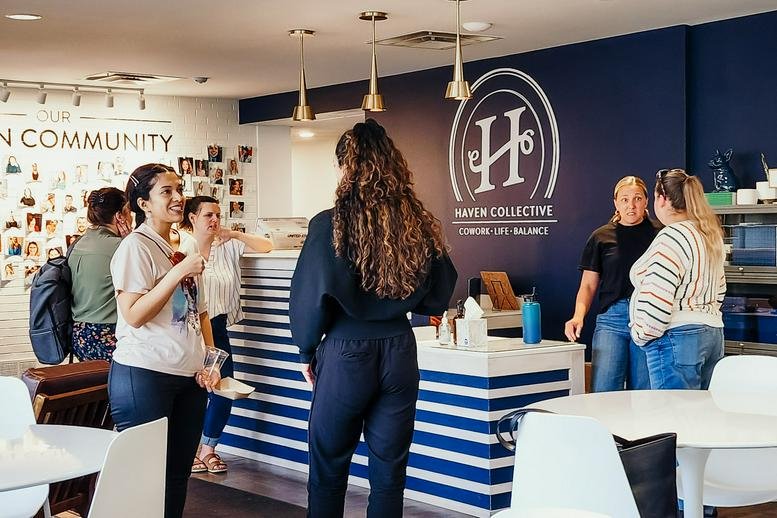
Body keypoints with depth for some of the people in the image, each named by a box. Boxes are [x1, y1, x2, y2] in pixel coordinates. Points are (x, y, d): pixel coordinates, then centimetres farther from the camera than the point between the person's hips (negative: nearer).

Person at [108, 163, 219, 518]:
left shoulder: (183, 249, 13)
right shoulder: (136, 246, -10)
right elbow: (133, 315, -18)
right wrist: (179, 272, -21)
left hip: (189, 378, 7)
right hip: (144, 376, -7)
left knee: (178, 473, 12)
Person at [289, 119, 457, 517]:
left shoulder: (330, 225, -13)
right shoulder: (420, 225, -3)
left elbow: (311, 296, -9)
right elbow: (438, 296, 6)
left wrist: (307, 351, 6)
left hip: (346, 353, -3)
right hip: (399, 351, 3)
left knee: (328, 470, 12)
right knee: (389, 472, 13)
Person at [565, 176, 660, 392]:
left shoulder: (658, 235, 7)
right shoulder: (601, 237, 9)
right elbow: (588, 285, 10)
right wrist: (578, 316, -7)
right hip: (611, 319, 0)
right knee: (602, 393, -9)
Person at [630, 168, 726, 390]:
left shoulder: (672, 237, -15)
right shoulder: (709, 234, 16)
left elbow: (657, 299, -21)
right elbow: (718, 290, 24)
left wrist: (642, 334, -9)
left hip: (677, 339, -10)